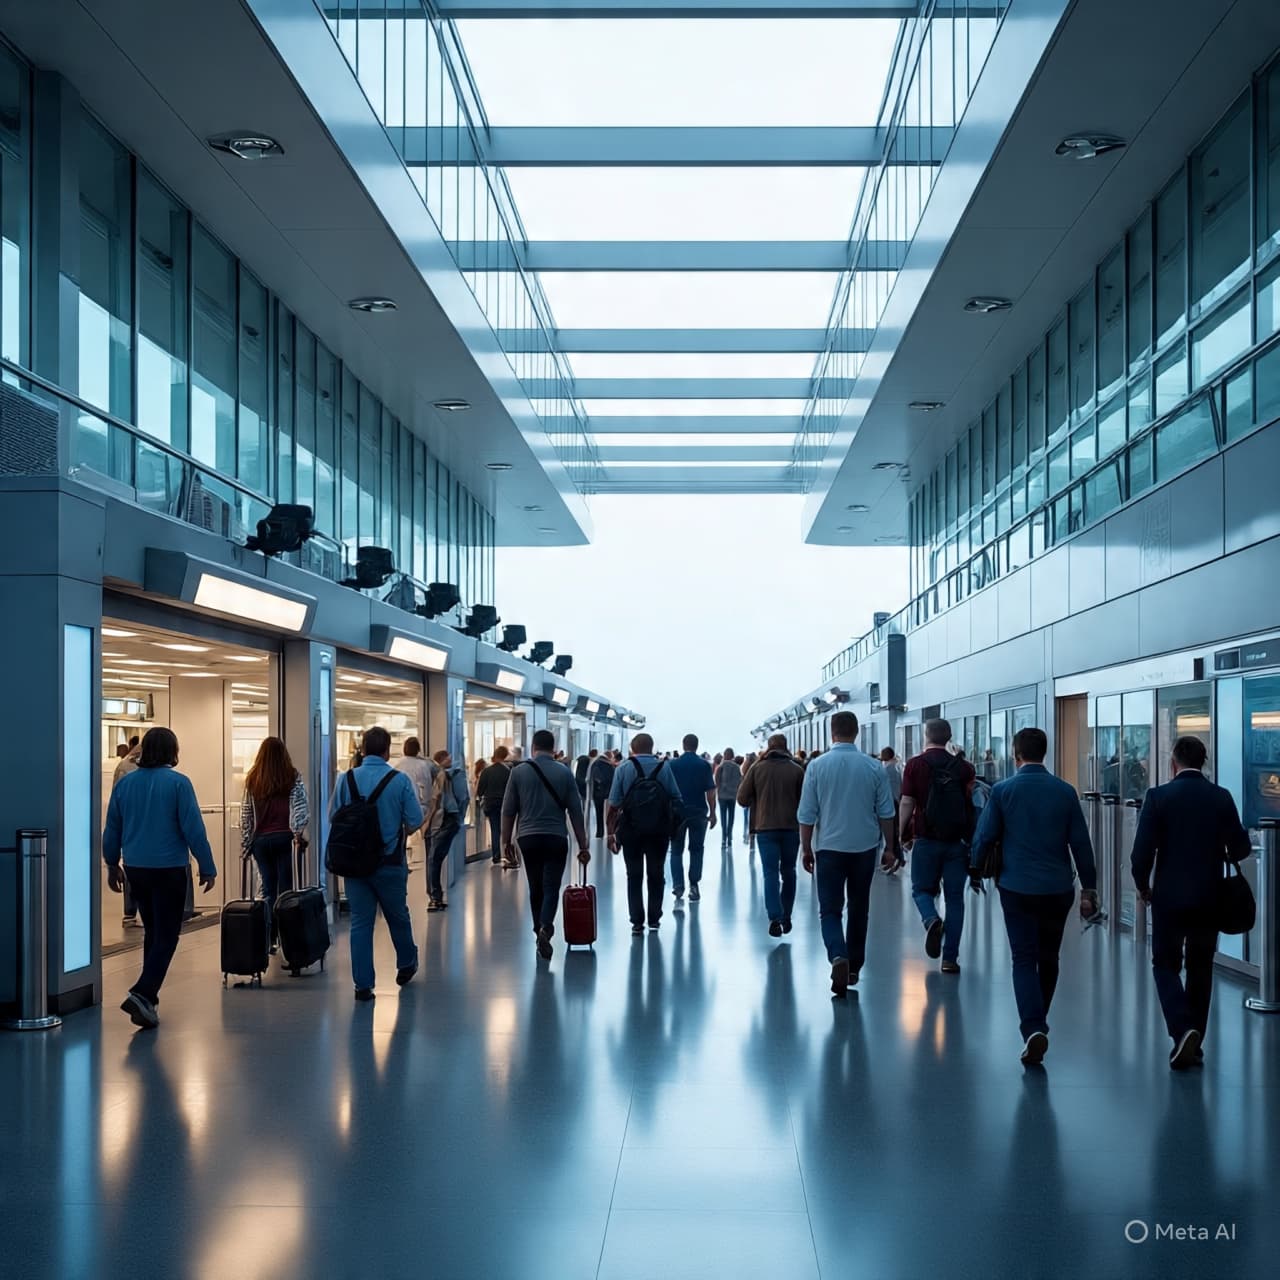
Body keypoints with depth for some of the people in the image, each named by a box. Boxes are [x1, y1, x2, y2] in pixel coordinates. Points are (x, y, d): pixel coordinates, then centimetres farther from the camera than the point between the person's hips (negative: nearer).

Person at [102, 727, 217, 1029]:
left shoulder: (125, 783, 3)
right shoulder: (178, 783, -12)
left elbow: (111, 830, 11)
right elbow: (193, 829, -12)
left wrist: (113, 865, 24)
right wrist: (207, 868, -4)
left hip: (136, 868, 5)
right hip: (169, 869, -5)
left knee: (152, 932, 19)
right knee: (166, 935, -2)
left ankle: (149, 996, 24)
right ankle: (142, 994, -18)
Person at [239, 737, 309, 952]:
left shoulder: (252, 780, 5)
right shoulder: (293, 777, -1)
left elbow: (245, 815, 9)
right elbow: (300, 807, -10)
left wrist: (244, 845, 14)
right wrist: (298, 831, -9)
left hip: (260, 839, 2)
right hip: (284, 837, -2)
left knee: (267, 889, 9)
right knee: (285, 888, 1)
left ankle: (269, 938, 8)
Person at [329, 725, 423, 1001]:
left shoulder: (346, 779, -6)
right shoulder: (400, 780, -11)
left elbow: (333, 816, 1)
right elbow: (415, 820, -10)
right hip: (390, 861, -1)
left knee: (360, 921, 6)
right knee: (398, 916, 19)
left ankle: (363, 985, 6)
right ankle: (406, 965, 37)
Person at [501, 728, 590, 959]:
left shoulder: (519, 772, 1)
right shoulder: (564, 773, 1)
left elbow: (508, 810, 3)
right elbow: (576, 812, 2)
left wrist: (506, 840, 14)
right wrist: (583, 846, 7)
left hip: (528, 838, 1)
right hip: (556, 838, -1)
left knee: (535, 889, 14)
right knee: (551, 888, -1)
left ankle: (540, 931, 20)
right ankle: (545, 928, -23)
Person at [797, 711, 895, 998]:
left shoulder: (817, 766, -7)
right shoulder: (874, 767, -3)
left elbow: (807, 815, -3)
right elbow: (886, 813, 3)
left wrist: (806, 849, 8)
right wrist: (889, 846, 15)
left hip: (830, 848, -2)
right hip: (865, 847, 2)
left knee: (830, 910, 1)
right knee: (858, 909, 15)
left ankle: (838, 956, -24)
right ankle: (854, 968, 23)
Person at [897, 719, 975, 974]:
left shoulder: (915, 764, -4)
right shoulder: (962, 767, 2)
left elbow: (906, 803, -6)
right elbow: (970, 805, 3)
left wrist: (903, 834, 6)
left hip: (926, 839, -2)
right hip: (957, 841, 2)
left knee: (922, 889, 15)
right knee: (954, 898, 8)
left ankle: (931, 920, -17)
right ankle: (950, 958, 6)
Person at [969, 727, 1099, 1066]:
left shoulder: (1002, 791, -6)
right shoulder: (1065, 792, -1)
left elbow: (985, 835, -3)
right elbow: (1081, 843, 1)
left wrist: (975, 869, 15)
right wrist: (1089, 888, 7)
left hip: (1017, 888, -2)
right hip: (1058, 888, 2)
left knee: (1024, 960, 0)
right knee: (1048, 958, 18)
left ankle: (1033, 1029, -17)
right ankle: (1038, 1022, 32)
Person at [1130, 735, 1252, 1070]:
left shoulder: (1158, 797, -10)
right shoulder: (1222, 798, -3)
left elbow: (1142, 851, -12)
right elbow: (1241, 848, -2)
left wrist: (1143, 886, 5)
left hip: (1170, 897, -2)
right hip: (1210, 898, 3)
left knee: (1166, 965, 9)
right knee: (1200, 968, 14)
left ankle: (1182, 1030, -12)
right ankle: (1195, 1043, 17)